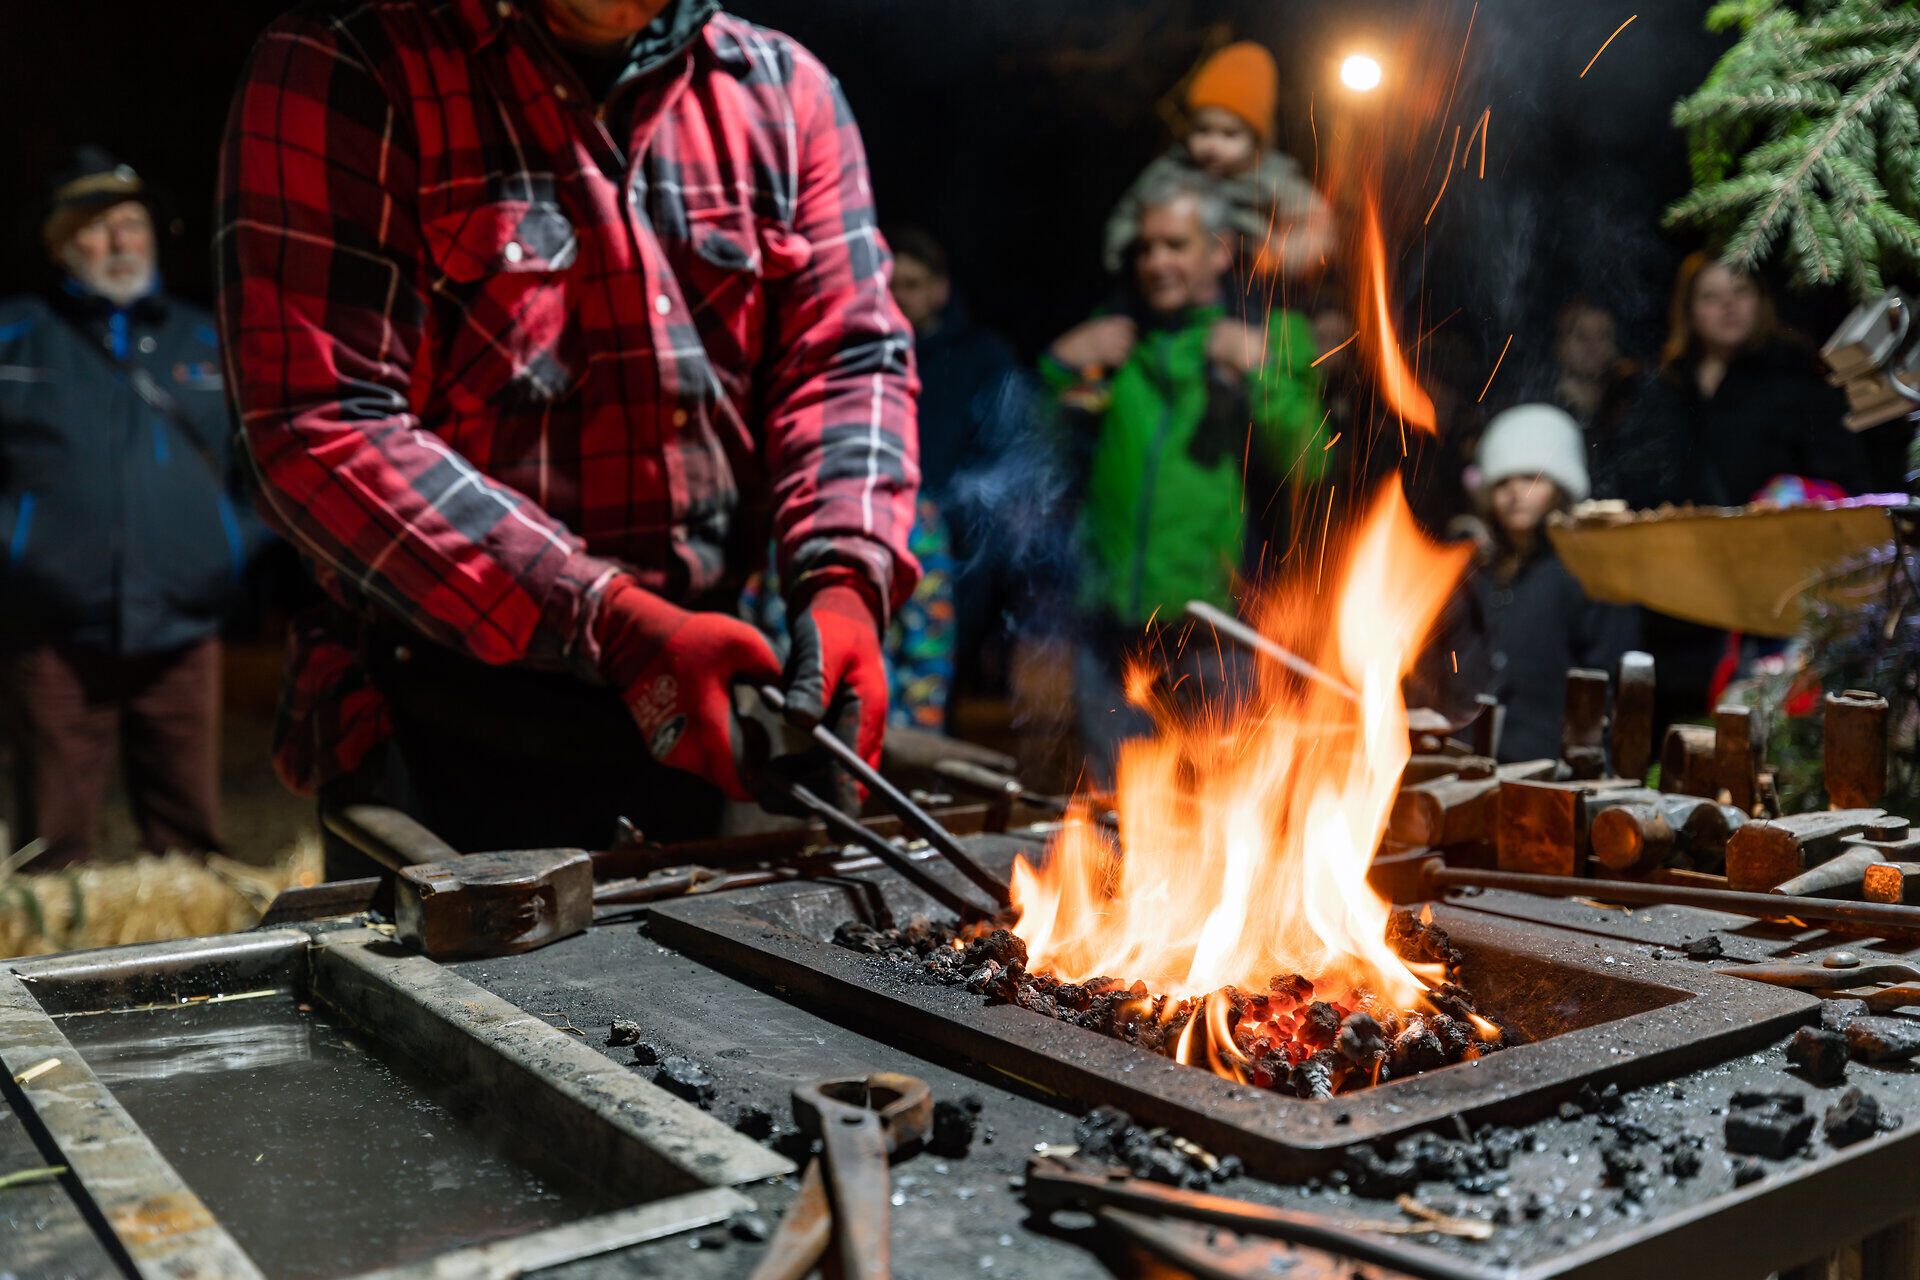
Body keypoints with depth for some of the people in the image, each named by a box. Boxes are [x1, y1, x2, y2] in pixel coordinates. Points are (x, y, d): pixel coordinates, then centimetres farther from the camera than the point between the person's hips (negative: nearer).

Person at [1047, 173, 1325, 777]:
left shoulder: (1271, 336, 6)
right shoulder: (1110, 336, 16)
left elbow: (1306, 464, -6)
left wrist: (1259, 370, -14)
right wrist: (1062, 365, 5)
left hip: (1211, 615, -3)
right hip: (1110, 615, 4)